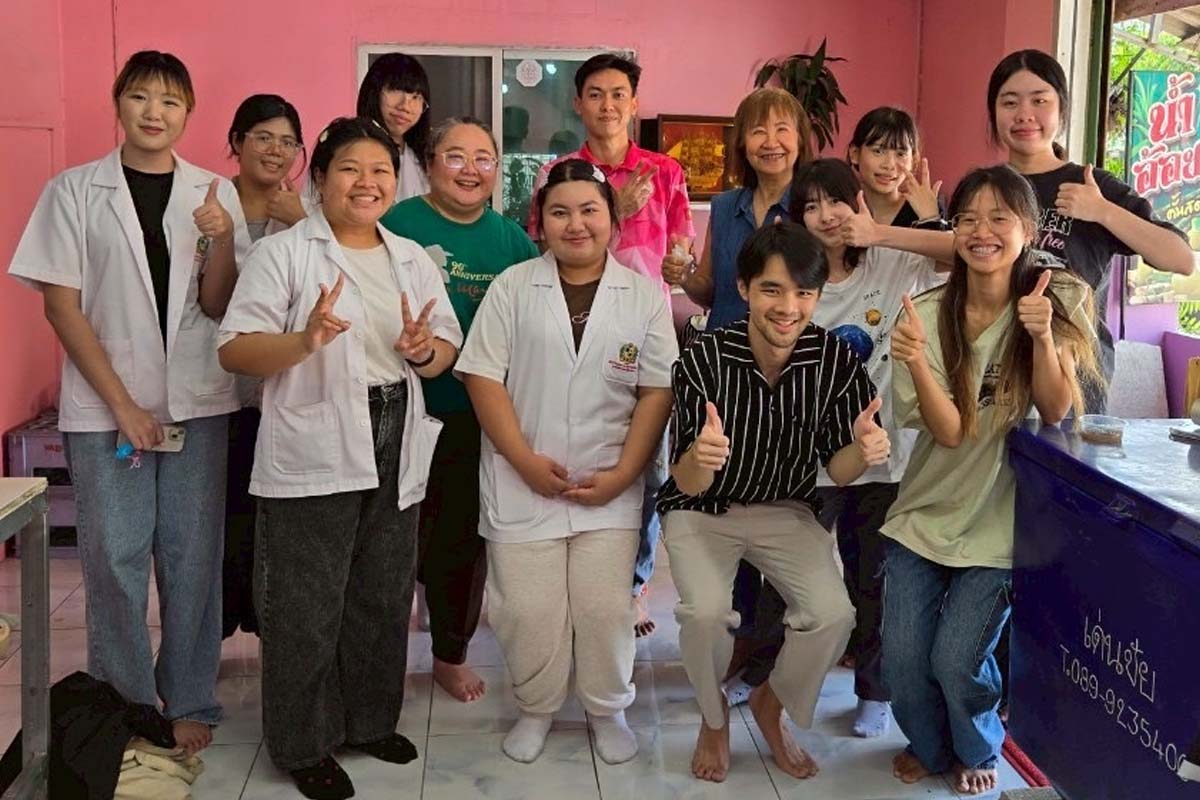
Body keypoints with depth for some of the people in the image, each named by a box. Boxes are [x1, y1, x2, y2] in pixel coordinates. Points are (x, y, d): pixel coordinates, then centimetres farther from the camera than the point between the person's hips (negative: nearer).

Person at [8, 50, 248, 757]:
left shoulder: (214, 193, 4)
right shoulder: (75, 191, 1)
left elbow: (218, 308, 1)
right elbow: (62, 306, -2)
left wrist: (222, 239, -18)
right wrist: (122, 404, -8)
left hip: (198, 403, 1)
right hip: (106, 405, -1)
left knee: (192, 558, 5)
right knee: (115, 559, 3)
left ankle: (189, 703, 19)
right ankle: (124, 709, 19)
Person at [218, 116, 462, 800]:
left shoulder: (414, 259, 12)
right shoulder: (284, 252, -5)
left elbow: (447, 351, 12)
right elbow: (235, 350, -12)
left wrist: (424, 351, -11)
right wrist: (304, 341, -30)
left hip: (395, 456, 6)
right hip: (313, 458, -5)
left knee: (383, 598, 16)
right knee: (306, 606, 3)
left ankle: (371, 719, 34)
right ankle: (305, 744, 19)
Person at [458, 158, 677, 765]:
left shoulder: (645, 294, 3)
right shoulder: (513, 286, 2)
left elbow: (657, 391, 1)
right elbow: (482, 375, -3)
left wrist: (623, 473, -7)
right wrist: (525, 460, -10)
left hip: (609, 486, 0)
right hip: (524, 483, 0)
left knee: (605, 607, 5)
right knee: (527, 609, 5)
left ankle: (608, 709, 27)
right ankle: (536, 708, 27)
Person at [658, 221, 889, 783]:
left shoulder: (837, 362, -17)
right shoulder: (704, 360, -24)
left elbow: (836, 471, -8)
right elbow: (686, 484, -20)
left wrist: (861, 452, -33)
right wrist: (701, 458, -46)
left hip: (785, 510, 2)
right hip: (702, 508, -2)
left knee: (833, 615, -19)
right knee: (707, 611, -27)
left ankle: (771, 705, 15)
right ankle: (714, 718, 6)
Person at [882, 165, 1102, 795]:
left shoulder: (1059, 302, -7)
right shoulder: (929, 313, -9)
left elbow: (1055, 413, -12)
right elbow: (948, 431, -16)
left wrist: (1041, 336, -28)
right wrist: (916, 363, -34)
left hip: (999, 523, -1)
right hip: (925, 512, 2)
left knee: (956, 660, -9)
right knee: (901, 657, -3)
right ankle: (930, 746, 31)